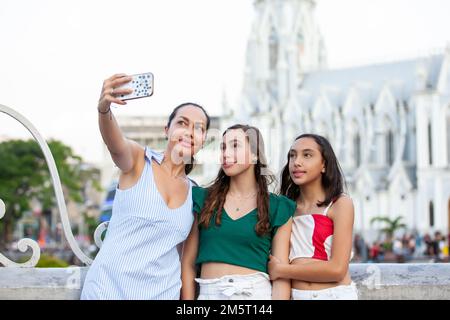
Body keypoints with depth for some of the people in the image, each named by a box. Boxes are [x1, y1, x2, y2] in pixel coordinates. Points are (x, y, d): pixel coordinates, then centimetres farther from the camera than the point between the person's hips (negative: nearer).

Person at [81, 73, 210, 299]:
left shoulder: (194, 194, 9)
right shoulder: (138, 161, -4)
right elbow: (115, 144, -27)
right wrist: (104, 108, -47)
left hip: (163, 293, 4)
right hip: (108, 289, -4)